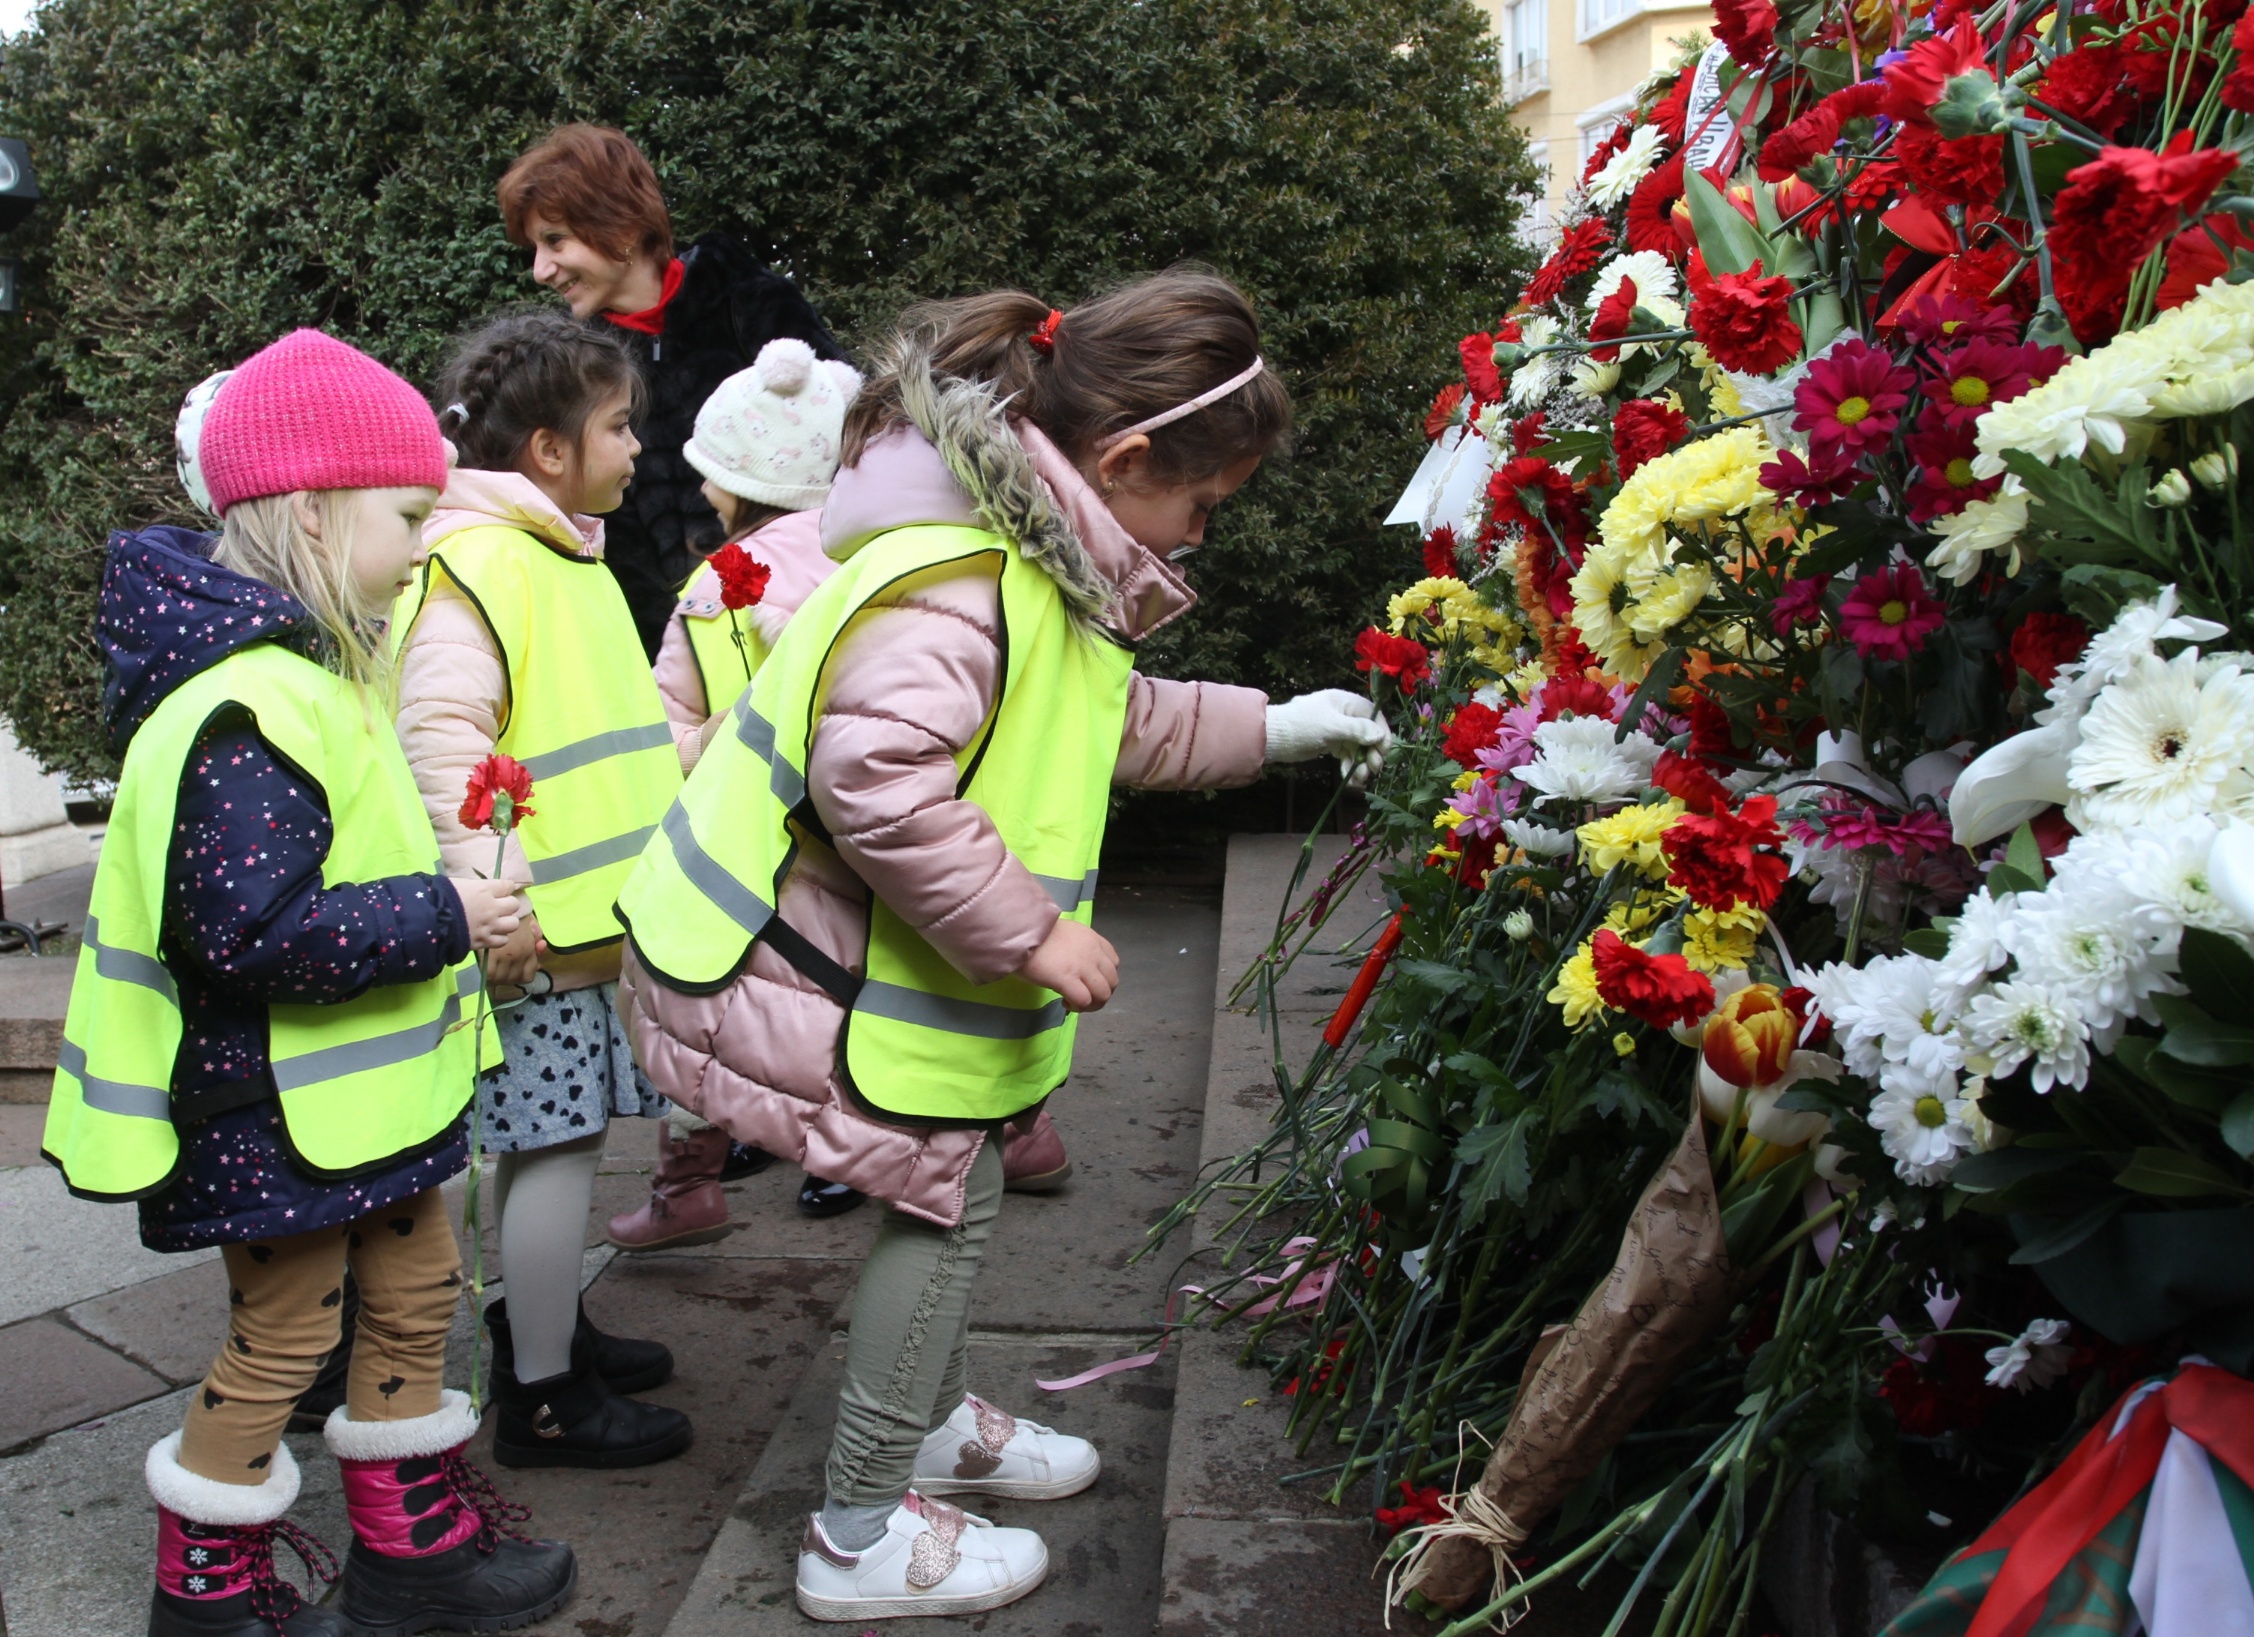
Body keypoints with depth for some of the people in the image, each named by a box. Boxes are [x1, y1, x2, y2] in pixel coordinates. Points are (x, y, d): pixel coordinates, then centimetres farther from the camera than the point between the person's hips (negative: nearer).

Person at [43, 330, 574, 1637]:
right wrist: (443, 917, -26)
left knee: (416, 1287, 19)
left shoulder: (301, 668, 8)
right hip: (273, 1105, -10)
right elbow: (254, 933, -32)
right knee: (284, 1334, 7)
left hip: (357, 1086, 10)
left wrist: (446, 879, 7)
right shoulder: (244, 711, -27)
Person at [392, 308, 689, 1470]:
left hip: (590, 915, 10)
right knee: (558, 1146, -2)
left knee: (547, 1139, 19)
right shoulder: (480, 563, -16)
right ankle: (543, 1401, 10)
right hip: (537, 931, -9)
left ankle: (544, 1326, 33)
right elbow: (439, 736, -24)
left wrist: (649, 870, 25)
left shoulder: (564, 553, 16)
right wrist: (492, 895, -26)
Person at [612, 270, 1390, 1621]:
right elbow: (877, 782, -39)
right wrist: (1030, 930, -29)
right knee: (950, 1195, -2)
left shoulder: (1043, 559, 8)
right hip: (793, 966, -10)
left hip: (887, 953, 10)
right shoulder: (955, 582, -28)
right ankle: (866, 1537, 13)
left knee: (962, 1176, 18)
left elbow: (1112, 722, 23)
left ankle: (935, 1421, 41)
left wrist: (1272, 728, 20)